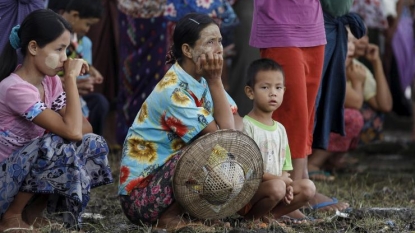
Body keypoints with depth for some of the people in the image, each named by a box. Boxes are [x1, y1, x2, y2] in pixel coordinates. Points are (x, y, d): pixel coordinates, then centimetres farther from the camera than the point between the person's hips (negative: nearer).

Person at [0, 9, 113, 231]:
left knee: (94, 144, -3)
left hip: (24, 173, 8)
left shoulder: (50, 81, 2)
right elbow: (72, 131, -30)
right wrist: (71, 78, -22)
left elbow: (83, 127, 2)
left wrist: (58, 131, -19)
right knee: (58, 148, -31)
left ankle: (32, 212, 4)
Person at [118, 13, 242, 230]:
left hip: (168, 176, 8)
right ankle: (169, 217, -11)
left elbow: (236, 124, -1)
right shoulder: (173, 91, -21)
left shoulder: (202, 81, 4)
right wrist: (215, 81, -20)